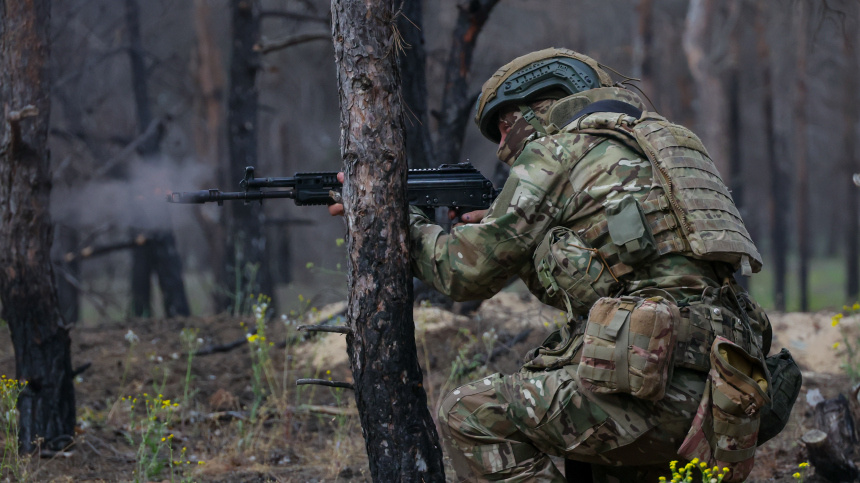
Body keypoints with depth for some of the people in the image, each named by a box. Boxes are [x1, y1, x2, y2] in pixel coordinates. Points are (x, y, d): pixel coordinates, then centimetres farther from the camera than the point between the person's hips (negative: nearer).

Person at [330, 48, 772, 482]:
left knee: (469, 416, 5)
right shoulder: (641, 145, 28)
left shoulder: (556, 153, 4)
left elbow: (467, 271, 7)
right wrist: (495, 227, 31)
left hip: (654, 386, -8)